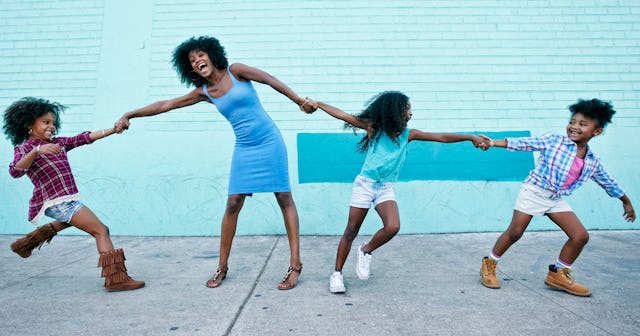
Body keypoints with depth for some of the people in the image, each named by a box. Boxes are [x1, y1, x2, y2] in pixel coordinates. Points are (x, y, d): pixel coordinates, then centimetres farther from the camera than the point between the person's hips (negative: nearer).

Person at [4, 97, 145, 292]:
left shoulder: (58, 142, 13)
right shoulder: (24, 148, -6)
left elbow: (86, 138, 4)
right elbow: (15, 171, -26)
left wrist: (114, 129, -5)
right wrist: (37, 150, -38)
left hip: (67, 200, 9)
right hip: (57, 201, -9)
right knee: (101, 231, -14)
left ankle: (30, 241, 48)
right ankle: (116, 278, -18)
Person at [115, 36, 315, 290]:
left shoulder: (235, 71, -3)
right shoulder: (204, 92, 8)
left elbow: (271, 80, -5)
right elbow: (166, 105, 13)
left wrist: (300, 101, -10)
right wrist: (130, 114, 15)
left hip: (269, 142, -4)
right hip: (244, 149, 4)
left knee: (285, 199, -3)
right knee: (233, 204, 0)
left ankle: (295, 264, 0)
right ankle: (222, 266, 14)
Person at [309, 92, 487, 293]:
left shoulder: (408, 135, 3)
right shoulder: (374, 127, -4)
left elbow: (441, 137, 0)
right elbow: (342, 115, -3)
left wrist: (470, 137, -4)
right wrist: (317, 104, -3)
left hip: (386, 187, 3)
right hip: (365, 184, -2)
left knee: (393, 227, -22)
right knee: (351, 231, 2)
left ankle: (366, 251, 6)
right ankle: (337, 273, 18)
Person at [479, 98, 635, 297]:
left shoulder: (593, 162, 6)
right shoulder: (553, 141, -9)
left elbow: (608, 183, 21)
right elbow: (525, 143, -12)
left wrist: (626, 202, 32)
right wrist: (494, 143, -21)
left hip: (556, 200, 6)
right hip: (533, 192, -5)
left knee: (580, 236, 1)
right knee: (514, 232, -7)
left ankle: (558, 274, 18)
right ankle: (489, 265, 10)